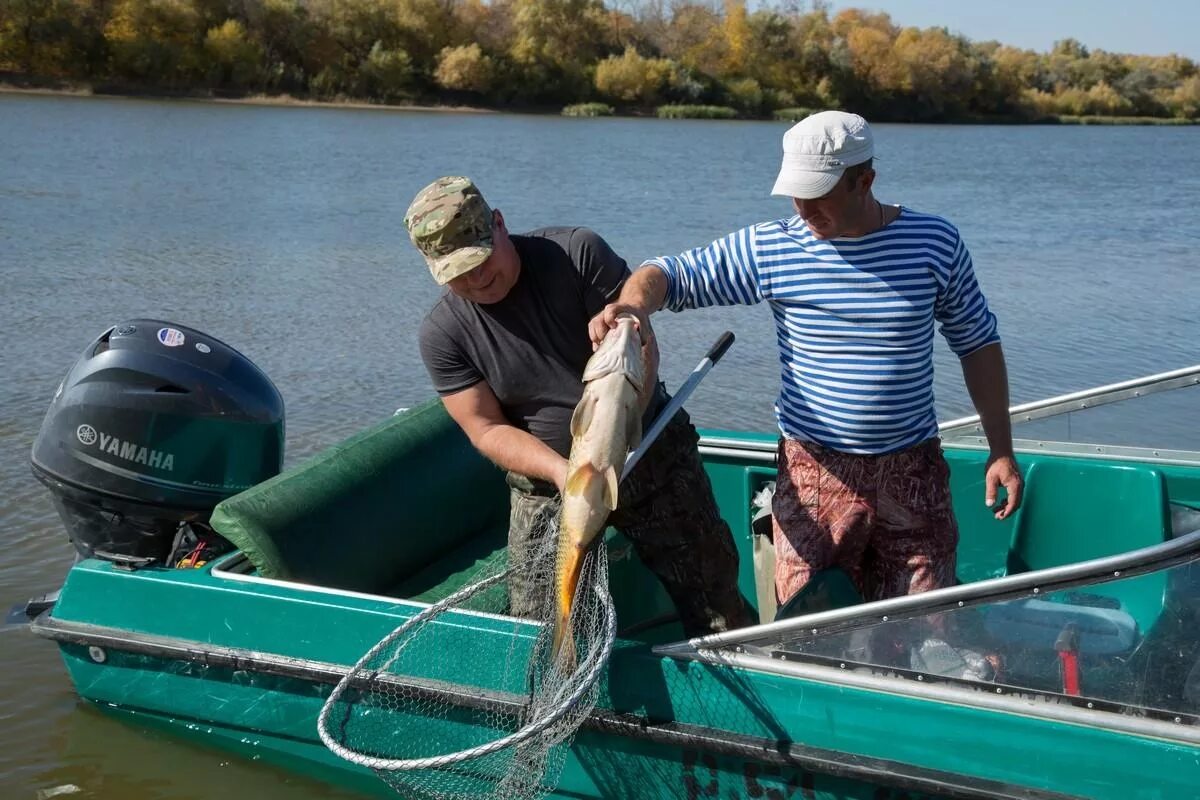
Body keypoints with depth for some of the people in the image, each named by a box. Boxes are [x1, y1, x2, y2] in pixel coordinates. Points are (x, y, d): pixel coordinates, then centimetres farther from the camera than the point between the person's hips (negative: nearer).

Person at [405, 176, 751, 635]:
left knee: (713, 592, 7)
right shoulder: (442, 335, -11)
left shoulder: (578, 253, -16)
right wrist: (563, 471, -26)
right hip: (547, 482, 1)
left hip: (651, 454, -1)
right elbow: (487, 430, -9)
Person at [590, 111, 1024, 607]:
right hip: (814, 472, 0)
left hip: (913, 472, 1)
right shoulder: (768, 248, -4)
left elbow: (977, 344, 7)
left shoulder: (935, 242, -1)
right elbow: (670, 274, -2)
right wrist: (633, 305, -26)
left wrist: (1001, 452, 4)